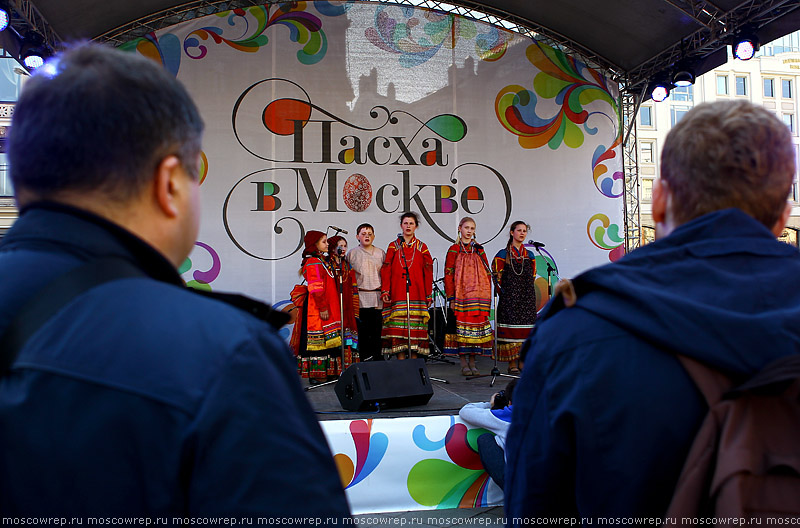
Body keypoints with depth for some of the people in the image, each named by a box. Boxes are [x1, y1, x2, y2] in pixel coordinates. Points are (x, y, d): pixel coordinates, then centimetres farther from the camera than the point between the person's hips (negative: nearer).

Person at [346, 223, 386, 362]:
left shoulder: (381, 253, 14)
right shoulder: (352, 253, 7)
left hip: (378, 297, 2)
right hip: (361, 297, -2)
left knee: (377, 328, 1)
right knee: (363, 330, -4)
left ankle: (378, 358, 10)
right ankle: (365, 358, 2)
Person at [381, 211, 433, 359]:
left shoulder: (421, 247, 10)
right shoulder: (394, 246, 9)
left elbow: (428, 272, 9)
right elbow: (386, 270, 5)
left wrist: (428, 294, 4)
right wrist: (385, 291, -4)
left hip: (416, 294, 1)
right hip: (398, 294, 0)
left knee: (415, 327, -2)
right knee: (398, 328, -5)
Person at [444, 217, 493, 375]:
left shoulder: (479, 250, 13)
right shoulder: (454, 250, 3)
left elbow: (487, 274, 14)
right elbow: (448, 275, -2)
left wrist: (487, 296, 6)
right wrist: (451, 298, -9)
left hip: (478, 297, 3)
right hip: (460, 296, -3)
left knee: (476, 325, 2)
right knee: (461, 325, -5)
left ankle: (472, 362, 11)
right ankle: (463, 364, 4)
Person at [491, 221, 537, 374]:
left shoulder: (529, 255, 14)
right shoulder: (502, 255, 0)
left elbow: (532, 278, 19)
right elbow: (496, 276, -1)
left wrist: (527, 291, 11)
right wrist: (504, 291, -5)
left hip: (527, 298, 4)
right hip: (509, 298, -4)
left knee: (526, 328, 3)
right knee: (510, 327, -6)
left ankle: (523, 362, 12)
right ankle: (512, 364, 0)